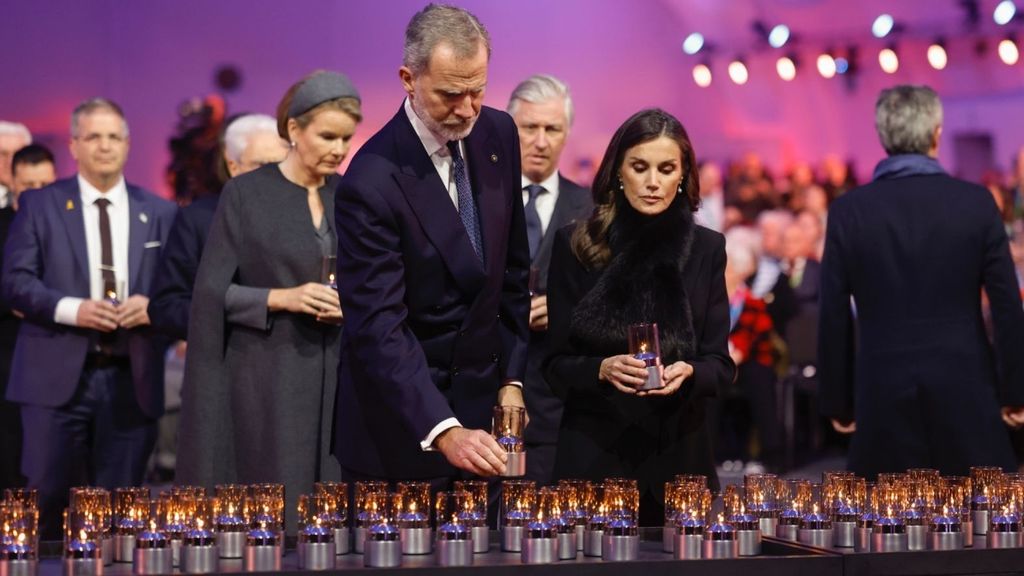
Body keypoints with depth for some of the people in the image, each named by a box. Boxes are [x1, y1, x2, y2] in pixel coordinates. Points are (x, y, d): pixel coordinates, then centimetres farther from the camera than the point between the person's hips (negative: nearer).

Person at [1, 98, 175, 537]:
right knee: (47, 496, -4)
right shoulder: (39, 205, 5)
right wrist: (72, 308, -17)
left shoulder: (160, 213, 11)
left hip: (132, 380, 2)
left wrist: (154, 305, -11)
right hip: (57, 375, -2)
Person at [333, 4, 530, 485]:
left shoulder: (498, 134, 0)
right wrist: (444, 432, -34)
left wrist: (511, 378, 7)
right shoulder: (371, 183, -21)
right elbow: (378, 327, -24)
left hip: (481, 402, 6)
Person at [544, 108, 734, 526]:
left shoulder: (706, 249, 5)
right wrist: (603, 368, -20)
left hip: (679, 453, 2)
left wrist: (687, 373, -18)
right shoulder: (576, 246, 0)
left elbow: (720, 363, 3)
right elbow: (557, 364, -1)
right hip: (593, 451, -2)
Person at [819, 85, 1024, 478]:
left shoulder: (849, 210, -2)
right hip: (965, 390, 0)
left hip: (883, 394, 0)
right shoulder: (976, 202, -3)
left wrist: (838, 402, 9)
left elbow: (834, 318, 0)